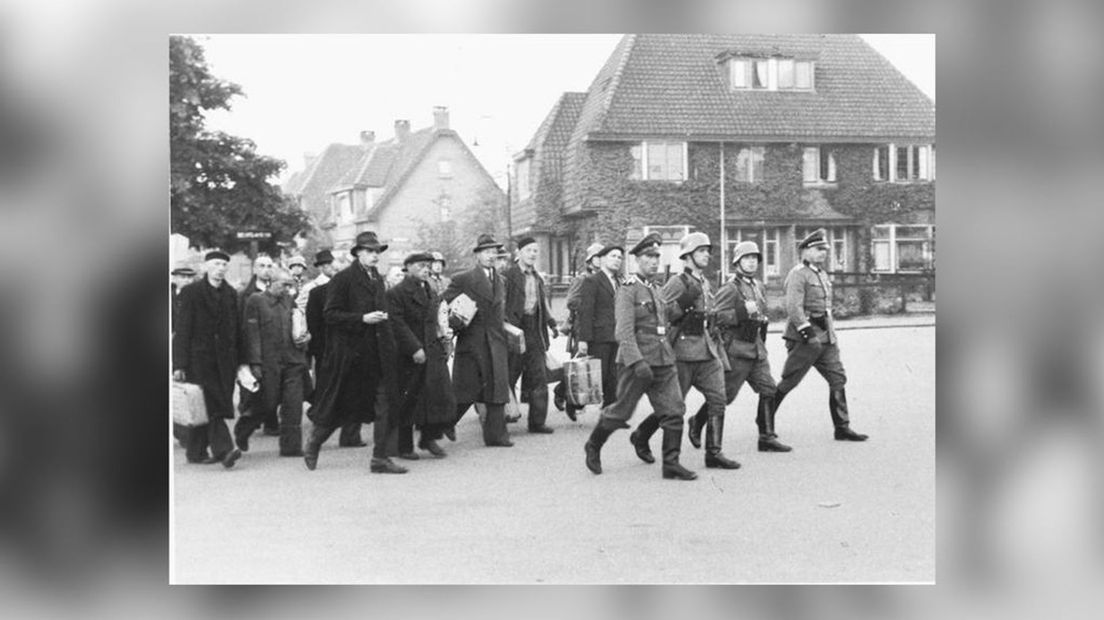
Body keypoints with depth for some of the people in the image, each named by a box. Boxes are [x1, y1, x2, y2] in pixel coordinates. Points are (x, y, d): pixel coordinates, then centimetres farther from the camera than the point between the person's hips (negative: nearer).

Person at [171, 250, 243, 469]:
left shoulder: (231, 294, 12)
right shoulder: (191, 292, 0)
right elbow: (183, 329, -3)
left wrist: (237, 361, 8)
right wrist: (179, 364, -8)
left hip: (224, 359, 4)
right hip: (199, 356, -4)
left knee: (207, 407, 6)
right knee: (211, 404, -12)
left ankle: (196, 451, 17)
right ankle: (223, 450, -18)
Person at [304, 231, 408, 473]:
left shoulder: (377, 279, 14)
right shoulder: (343, 279, -8)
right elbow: (329, 314, -13)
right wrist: (362, 319, -19)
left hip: (378, 352, 6)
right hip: (349, 352, -6)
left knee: (387, 406, -4)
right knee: (337, 408, 6)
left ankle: (380, 458, 1)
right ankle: (313, 446, 29)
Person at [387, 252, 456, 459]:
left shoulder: (432, 292, 17)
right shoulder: (397, 293, -8)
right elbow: (398, 325, -15)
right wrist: (414, 348, -21)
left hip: (434, 352, 6)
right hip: (409, 356, -6)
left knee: (442, 395, -4)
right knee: (407, 403, 2)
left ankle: (429, 438, 12)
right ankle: (404, 447, 13)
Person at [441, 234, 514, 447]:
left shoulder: (501, 281, 15)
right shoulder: (462, 279, -3)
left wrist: (504, 329, 13)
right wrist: (456, 323, -16)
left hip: (496, 342, 5)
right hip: (471, 340, -5)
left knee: (497, 388, 0)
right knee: (466, 391, 0)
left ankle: (496, 435, 4)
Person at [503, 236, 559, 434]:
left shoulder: (538, 279, 16)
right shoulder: (508, 276, -7)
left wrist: (551, 323, 10)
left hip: (535, 333, 6)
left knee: (539, 379, 4)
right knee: (508, 378, 0)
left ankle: (537, 421, 10)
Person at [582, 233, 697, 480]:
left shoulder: (656, 291, 17)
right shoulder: (627, 291, -8)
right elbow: (624, 332, -18)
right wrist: (638, 362, -27)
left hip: (664, 362, 7)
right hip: (636, 363, -7)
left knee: (674, 411, -3)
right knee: (621, 412, 4)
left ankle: (671, 463, 1)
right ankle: (593, 446, 26)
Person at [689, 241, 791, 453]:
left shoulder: (759, 287, 15)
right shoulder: (730, 289, -11)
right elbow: (717, 317, -20)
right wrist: (743, 312, -26)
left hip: (757, 348, 7)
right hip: (736, 349, -7)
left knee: (768, 390, -2)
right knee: (725, 394, -1)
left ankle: (767, 437, 2)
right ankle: (696, 422, 20)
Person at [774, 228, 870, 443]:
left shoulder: (822, 274, 17)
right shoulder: (798, 274, -12)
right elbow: (793, 307, -21)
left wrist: (831, 334, 20)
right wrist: (808, 333, -26)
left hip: (825, 337, 9)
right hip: (804, 337, -9)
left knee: (838, 378, 4)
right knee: (788, 381, -2)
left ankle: (842, 428, 7)